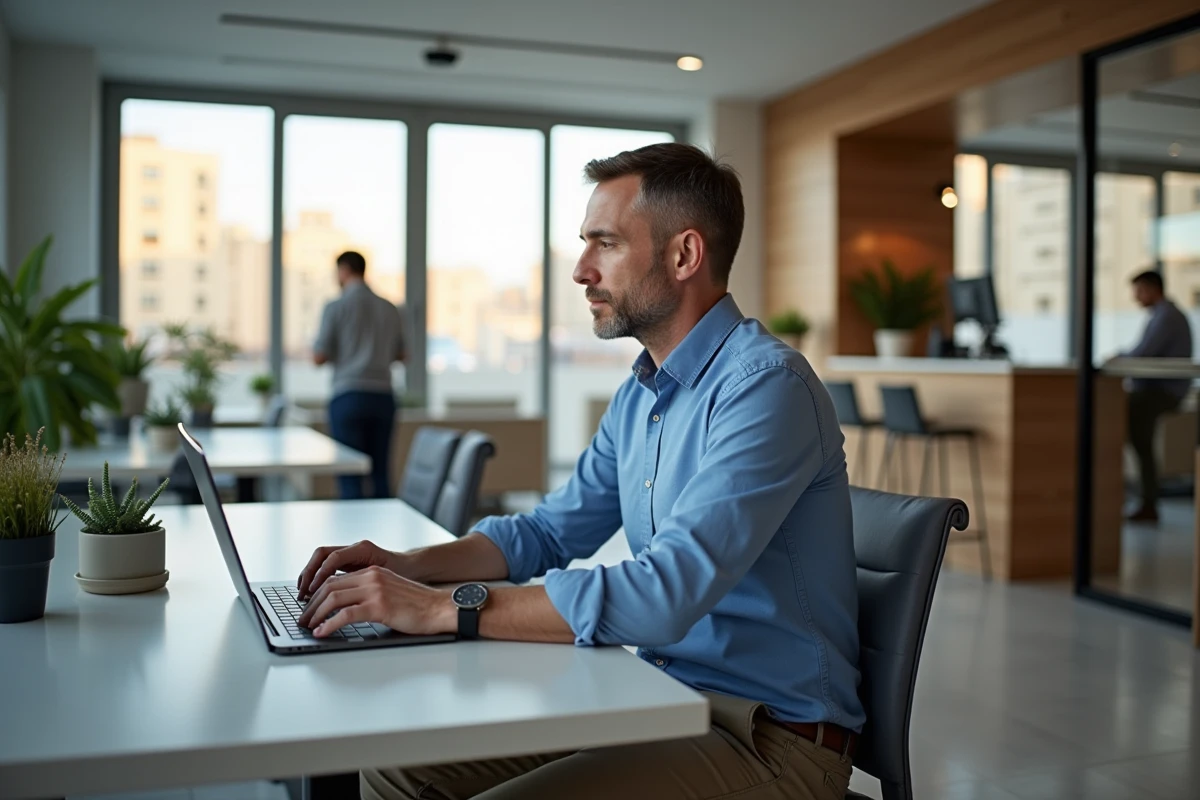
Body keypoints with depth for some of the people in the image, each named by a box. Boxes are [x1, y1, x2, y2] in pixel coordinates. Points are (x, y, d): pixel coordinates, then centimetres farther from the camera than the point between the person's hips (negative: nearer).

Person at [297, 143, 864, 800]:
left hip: (770, 738, -8)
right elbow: (550, 533, 18)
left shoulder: (767, 387, -20)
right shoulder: (640, 395, 11)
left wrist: (446, 608, -27)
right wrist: (408, 566, 2)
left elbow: (663, 595, -30)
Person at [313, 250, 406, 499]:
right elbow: (400, 355, 18)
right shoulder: (389, 309, 9)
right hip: (382, 396, 4)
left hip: (349, 396, -4)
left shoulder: (336, 307, -4)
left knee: (350, 477, 0)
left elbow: (319, 358, -5)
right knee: (380, 472, 9)